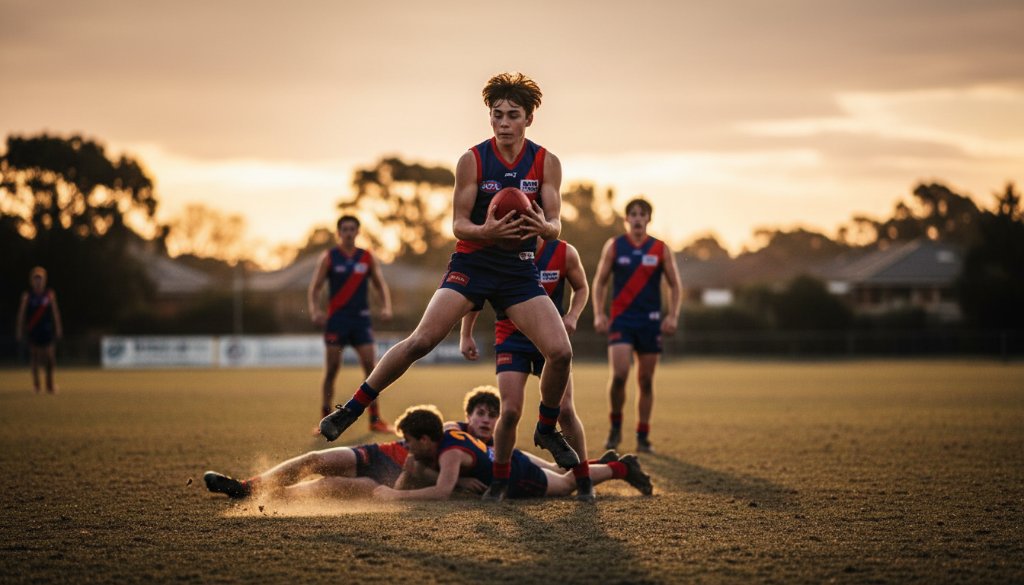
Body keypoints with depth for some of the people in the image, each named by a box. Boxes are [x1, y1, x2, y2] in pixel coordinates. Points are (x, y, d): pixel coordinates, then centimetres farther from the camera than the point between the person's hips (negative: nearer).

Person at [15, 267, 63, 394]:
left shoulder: (50, 295, 4)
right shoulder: (27, 296, 1)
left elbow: (55, 312, 9)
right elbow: (21, 314, 4)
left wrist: (58, 328, 7)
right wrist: (19, 330, 2)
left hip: (47, 330, 1)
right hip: (33, 330, -1)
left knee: (50, 357, -4)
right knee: (35, 358, -1)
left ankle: (50, 385, 6)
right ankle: (36, 383, 9)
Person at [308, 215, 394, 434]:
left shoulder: (367, 258, 8)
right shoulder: (328, 257, 2)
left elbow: (381, 285, 13)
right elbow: (314, 288, 1)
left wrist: (386, 307, -5)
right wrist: (315, 311, -16)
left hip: (361, 319, 2)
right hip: (336, 319, -2)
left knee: (371, 367, -5)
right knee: (331, 370, -2)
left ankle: (375, 419, 2)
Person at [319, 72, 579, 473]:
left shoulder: (546, 163, -3)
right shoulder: (472, 161, -7)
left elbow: (555, 225, -4)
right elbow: (459, 225, -8)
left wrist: (543, 228, -29)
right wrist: (488, 231, -30)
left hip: (519, 270, 2)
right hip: (472, 262, -2)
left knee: (560, 352, -12)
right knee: (421, 341, -18)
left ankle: (547, 430, 14)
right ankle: (352, 409, -4)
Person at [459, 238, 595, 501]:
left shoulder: (564, 253, -11)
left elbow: (581, 287, 8)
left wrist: (572, 316, -11)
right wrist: (466, 335, 2)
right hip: (512, 339, -1)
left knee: (565, 410, -5)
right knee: (510, 411, -14)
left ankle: (584, 482, 8)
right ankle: (499, 481, 4)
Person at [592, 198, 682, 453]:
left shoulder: (661, 249, 4)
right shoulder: (613, 246, 3)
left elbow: (675, 285, 9)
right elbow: (600, 282, 9)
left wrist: (672, 315, -3)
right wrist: (599, 313, -2)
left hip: (650, 321, 1)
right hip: (621, 320, -1)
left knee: (646, 381, 4)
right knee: (619, 374, -18)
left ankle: (643, 436, 13)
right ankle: (615, 426, 3)